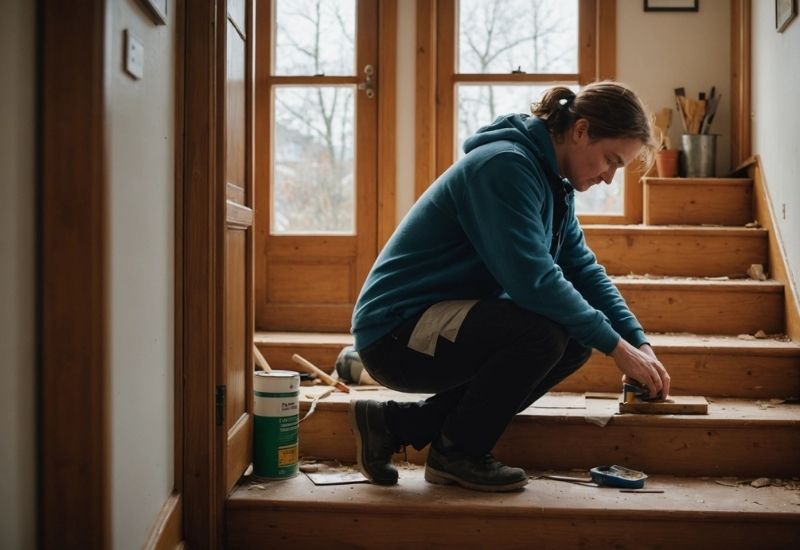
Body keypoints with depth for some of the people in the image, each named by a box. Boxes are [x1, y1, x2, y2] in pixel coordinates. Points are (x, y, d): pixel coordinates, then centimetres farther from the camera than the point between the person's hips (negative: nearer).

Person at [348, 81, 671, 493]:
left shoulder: (553, 181, 9)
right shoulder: (505, 165, -21)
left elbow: (583, 270, 9)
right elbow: (533, 279, -28)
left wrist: (640, 343, -2)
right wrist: (616, 346, -20)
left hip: (447, 321, 10)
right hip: (395, 332, -10)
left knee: (575, 343, 0)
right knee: (542, 332, -27)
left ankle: (400, 424, 4)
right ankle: (457, 453, -3)